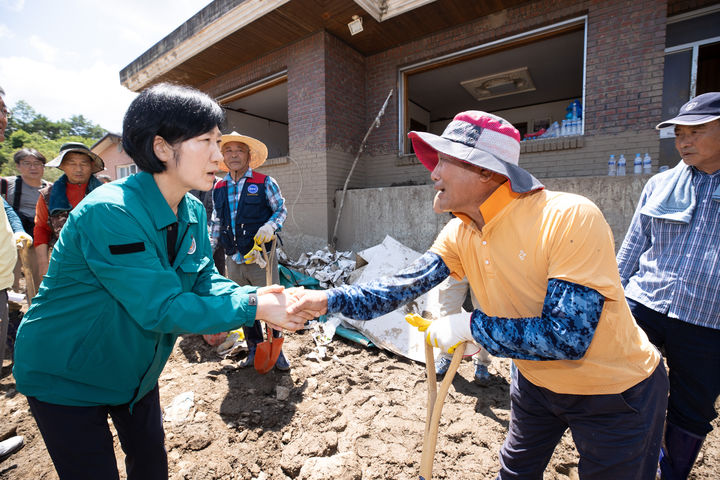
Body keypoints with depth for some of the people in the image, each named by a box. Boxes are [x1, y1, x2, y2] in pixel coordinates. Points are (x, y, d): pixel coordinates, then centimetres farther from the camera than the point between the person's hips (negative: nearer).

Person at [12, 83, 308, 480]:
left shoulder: (193, 213, -8)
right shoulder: (110, 213, -33)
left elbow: (205, 281, -7)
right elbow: (161, 308, -34)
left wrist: (255, 296, -25)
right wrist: (254, 308, -32)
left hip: (135, 373, 7)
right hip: (66, 380, -6)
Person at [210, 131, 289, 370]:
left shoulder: (264, 182, -2)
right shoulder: (219, 188, 11)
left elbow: (281, 210, 3)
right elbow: (216, 223, 21)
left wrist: (270, 226, -16)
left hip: (261, 257, -4)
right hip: (233, 259, 5)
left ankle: (275, 350, 21)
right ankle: (254, 350, 31)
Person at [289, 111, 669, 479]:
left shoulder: (570, 218, -31)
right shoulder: (459, 235, -12)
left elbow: (567, 336, -33)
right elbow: (401, 289, -16)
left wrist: (470, 326, -28)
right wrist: (327, 300, -25)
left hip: (615, 393, -4)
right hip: (535, 380, 5)